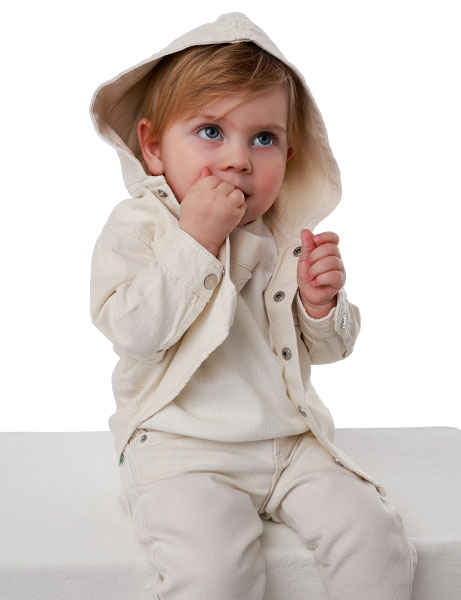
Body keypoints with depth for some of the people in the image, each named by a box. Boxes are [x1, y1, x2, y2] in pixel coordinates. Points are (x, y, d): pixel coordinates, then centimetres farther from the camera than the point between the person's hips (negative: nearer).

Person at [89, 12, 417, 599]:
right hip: (180, 446, -4)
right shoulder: (137, 225, -5)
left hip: (289, 441, 5)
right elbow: (133, 331, -22)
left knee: (375, 534, -11)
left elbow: (329, 348, 13)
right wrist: (195, 240, -22)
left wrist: (322, 304, -10)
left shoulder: (289, 232, 8)